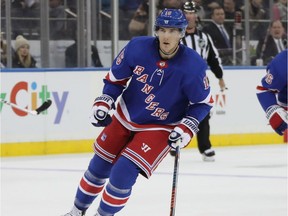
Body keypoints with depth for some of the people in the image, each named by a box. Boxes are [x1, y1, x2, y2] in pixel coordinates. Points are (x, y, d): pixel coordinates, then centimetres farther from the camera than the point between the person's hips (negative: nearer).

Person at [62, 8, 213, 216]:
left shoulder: (193, 66, -24)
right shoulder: (138, 47, -18)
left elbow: (203, 103, -10)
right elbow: (116, 76, 0)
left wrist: (186, 128, -19)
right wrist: (104, 102, -9)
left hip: (160, 128, -3)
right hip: (125, 117, 3)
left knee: (123, 173, -17)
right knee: (99, 166, 12)